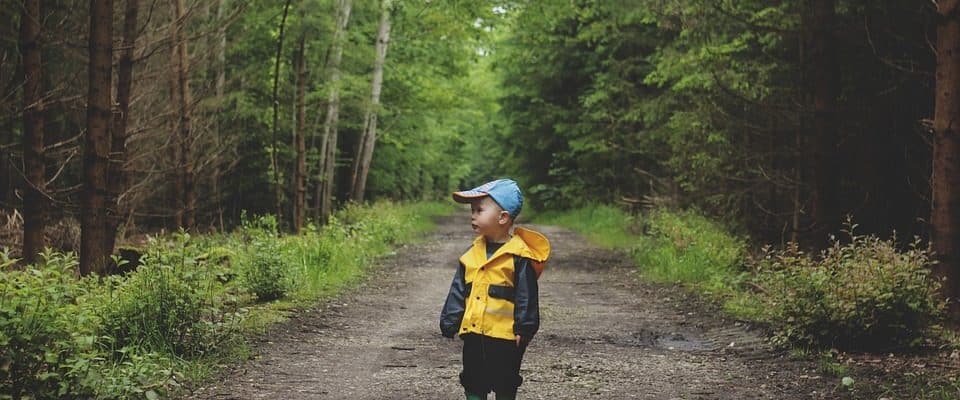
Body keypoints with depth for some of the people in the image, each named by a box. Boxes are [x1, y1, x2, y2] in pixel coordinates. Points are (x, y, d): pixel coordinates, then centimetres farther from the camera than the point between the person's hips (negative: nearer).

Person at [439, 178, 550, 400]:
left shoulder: (519, 256, -11)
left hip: (505, 336, -6)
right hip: (473, 333, 6)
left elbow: (526, 297, -10)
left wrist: (524, 329, -12)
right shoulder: (473, 252, 7)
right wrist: (450, 322, 7)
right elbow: (458, 290, 11)